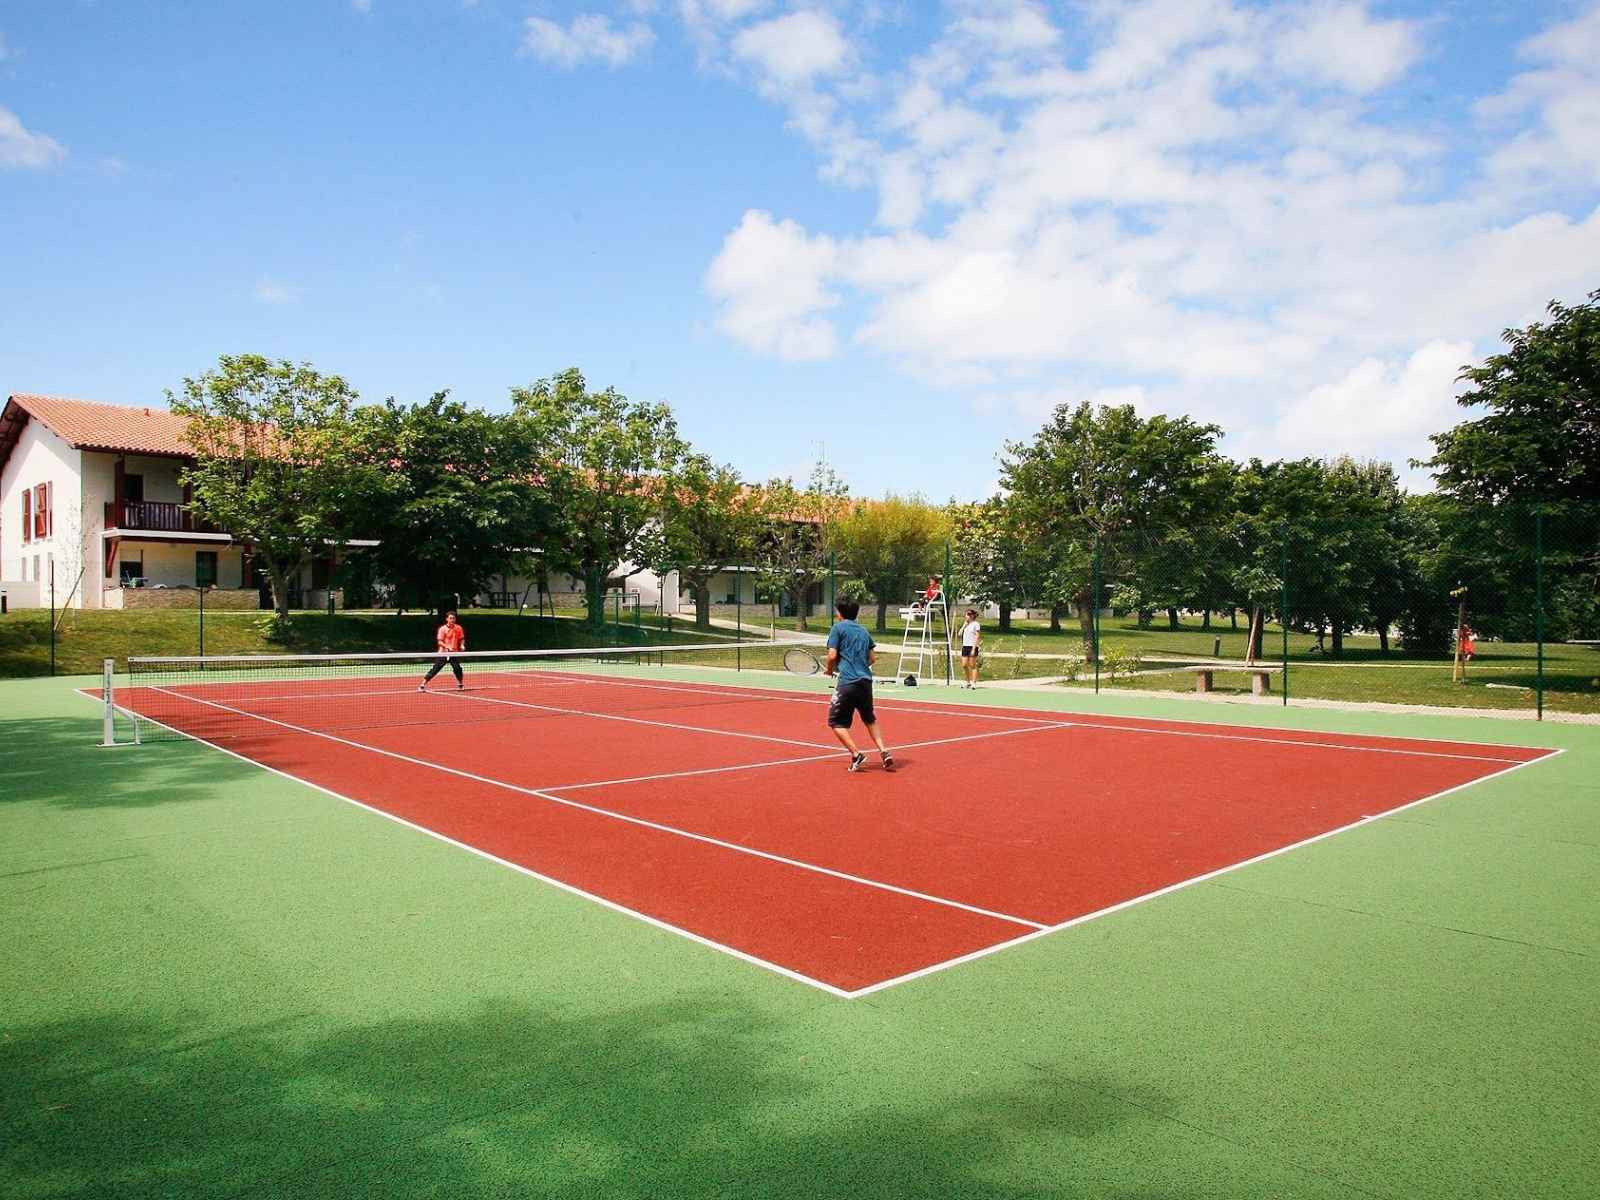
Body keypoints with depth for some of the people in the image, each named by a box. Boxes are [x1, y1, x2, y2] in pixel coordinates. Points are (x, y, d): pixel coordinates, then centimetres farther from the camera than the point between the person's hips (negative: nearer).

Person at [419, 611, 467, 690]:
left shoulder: (458, 628, 3)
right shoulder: (443, 629, -8)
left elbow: (462, 639, 15)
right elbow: (440, 642, -12)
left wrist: (462, 645, -5)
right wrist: (447, 647, -27)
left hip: (454, 653, 3)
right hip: (443, 653, -3)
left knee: (457, 668, -5)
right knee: (435, 669, -6)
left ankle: (460, 684, 18)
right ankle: (422, 685, -2)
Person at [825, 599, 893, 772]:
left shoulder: (838, 627, 0)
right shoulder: (863, 630, 17)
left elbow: (832, 655, -8)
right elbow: (873, 658, 17)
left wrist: (829, 670, 10)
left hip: (848, 682, -6)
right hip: (866, 680, 6)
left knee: (836, 722, 5)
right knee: (870, 719, 23)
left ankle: (856, 754, -8)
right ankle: (884, 752, 11)